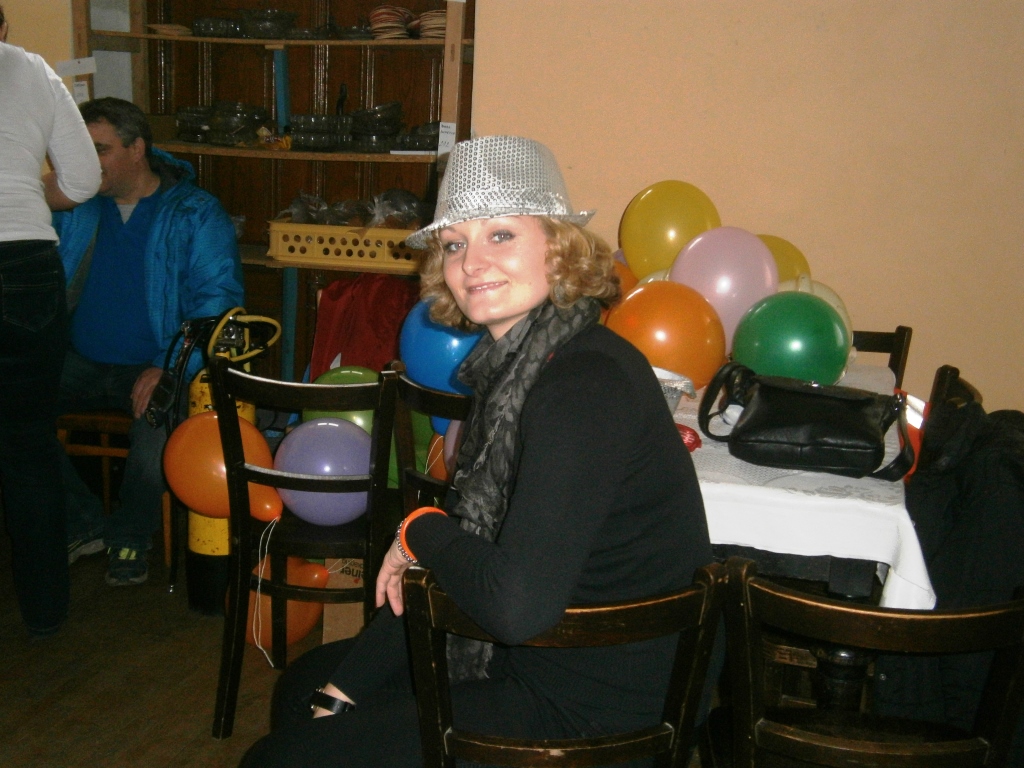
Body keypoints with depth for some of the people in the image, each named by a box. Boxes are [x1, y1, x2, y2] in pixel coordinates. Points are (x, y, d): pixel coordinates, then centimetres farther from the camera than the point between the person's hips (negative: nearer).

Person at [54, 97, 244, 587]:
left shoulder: (195, 213, -3)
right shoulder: (73, 209, 10)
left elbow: (217, 297, -11)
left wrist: (169, 367, -23)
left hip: (154, 364, -4)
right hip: (81, 362, 5)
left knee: (158, 419, -36)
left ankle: (130, 536, -5)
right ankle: (82, 523, -3)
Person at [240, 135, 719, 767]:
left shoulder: (587, 385, -27)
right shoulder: (516, 362, 3)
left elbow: (517, 604, -34)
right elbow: (479, 546, 7)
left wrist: (420, 530, -14)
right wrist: (347, 686, 6)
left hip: (591, 710, -9)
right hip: (535, 661, 9)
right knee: (304, 685, 23)